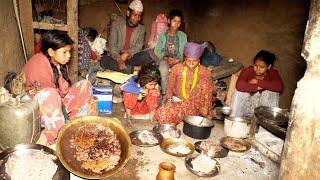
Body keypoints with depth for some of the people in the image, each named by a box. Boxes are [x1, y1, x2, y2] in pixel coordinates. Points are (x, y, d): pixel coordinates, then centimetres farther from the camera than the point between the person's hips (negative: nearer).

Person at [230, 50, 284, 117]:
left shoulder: (273, 73, -7)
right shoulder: (247, 71, -13)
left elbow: (279, 87, -28)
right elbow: (239, 85, -32)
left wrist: (258, 82, -26)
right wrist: (257, 87, -30)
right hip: (246, 104, 0)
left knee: (272, 93, -24)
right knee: (239, 90, -27)